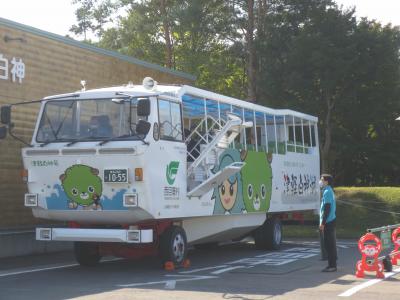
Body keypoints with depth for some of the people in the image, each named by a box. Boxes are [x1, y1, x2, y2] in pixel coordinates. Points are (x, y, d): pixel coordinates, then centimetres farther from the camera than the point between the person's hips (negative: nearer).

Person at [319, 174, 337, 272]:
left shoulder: (327, 192, -14)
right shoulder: (329, 191, 17)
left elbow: (327, 209, -19)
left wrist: (322, 223, -18)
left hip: (328, 222, -10)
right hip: (331, 221, 10)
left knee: (329, 244, -7)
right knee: (330, 244, 12)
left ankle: (332, 265, -4)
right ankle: (332, 265, 17)